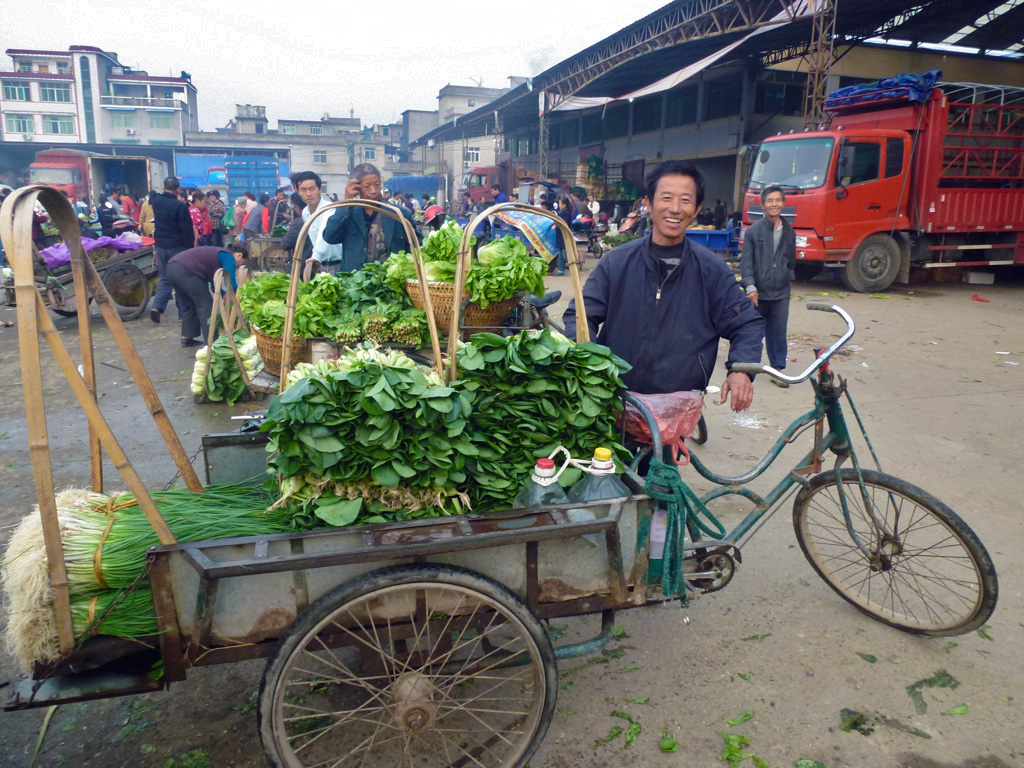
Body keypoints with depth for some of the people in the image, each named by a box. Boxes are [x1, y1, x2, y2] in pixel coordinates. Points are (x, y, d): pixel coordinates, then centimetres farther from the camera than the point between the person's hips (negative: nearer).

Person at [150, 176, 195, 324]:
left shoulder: (156, 202, 4)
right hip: (177, 247, -5)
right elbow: (187, 230, -16)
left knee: (165, 279, 15)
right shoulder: (180, 206, -16)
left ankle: (157, 306, -4)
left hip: (160, 245, 6)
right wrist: (190, 247, -8)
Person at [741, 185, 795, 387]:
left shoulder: (789, 232, 10)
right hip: (758, 293, -3)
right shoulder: (753, 231, -2)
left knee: (779, 332, 2)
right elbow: (746, 262, -8)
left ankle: (777, 370, 10)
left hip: (781, 294, 3)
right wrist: (750, 286, -18)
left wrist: (787, 278, 15)